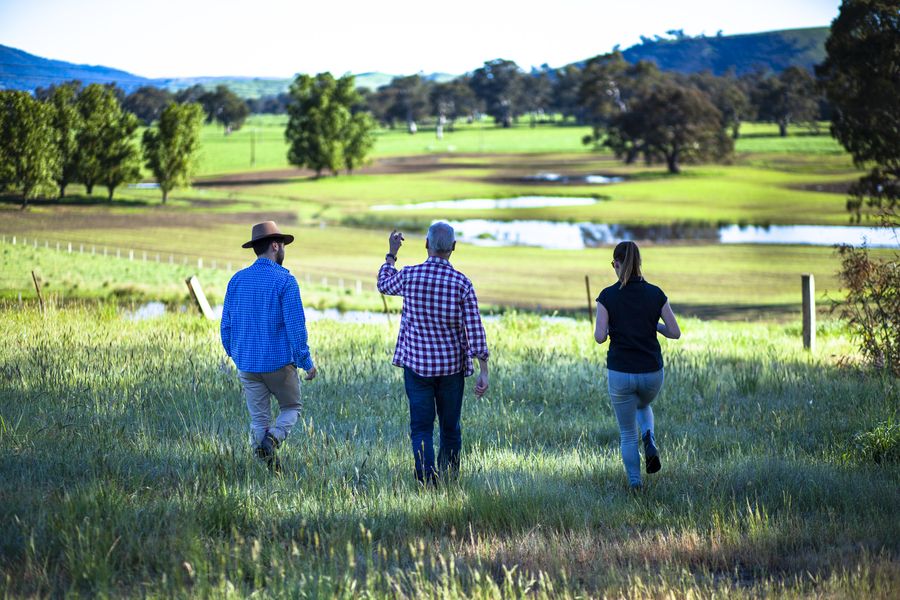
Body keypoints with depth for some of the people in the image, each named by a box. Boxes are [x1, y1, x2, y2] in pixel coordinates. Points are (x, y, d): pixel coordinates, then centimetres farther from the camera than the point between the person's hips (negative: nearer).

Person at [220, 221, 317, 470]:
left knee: (259, 419, 11)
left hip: (246, 364, 4)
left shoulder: (237, 280, 3)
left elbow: (226, 325, 8)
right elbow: (295, 326, -14)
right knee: (291, 407, 15)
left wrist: (235, 355, 21)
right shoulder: (284, 281, -12)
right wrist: (306, 362, -7)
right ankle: (273, 437, -13)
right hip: (279, 362, -4)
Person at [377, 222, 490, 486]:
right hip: (452, 365, 1)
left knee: (421, 427, 0)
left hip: (416, 364, -1)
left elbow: (384, 285, 17)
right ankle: (450, 480, 24)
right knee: (450, 427, 15)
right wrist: (483, 372, -7)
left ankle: (428, 482, -14)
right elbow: (475, 331, -11)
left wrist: (391, 253, 31)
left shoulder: (408, 276, -8)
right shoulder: (462, 283, -9)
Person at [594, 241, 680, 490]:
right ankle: (649, 441, 6)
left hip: (620, 375, -2)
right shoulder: (655, 294, -3)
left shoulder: (607, 296, -9)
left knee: (628, 434, 17)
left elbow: (600, 337, -13)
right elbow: (675, 332, -3)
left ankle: (635, 483, 8)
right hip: (652, 373, 2)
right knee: (643, 406, 35)